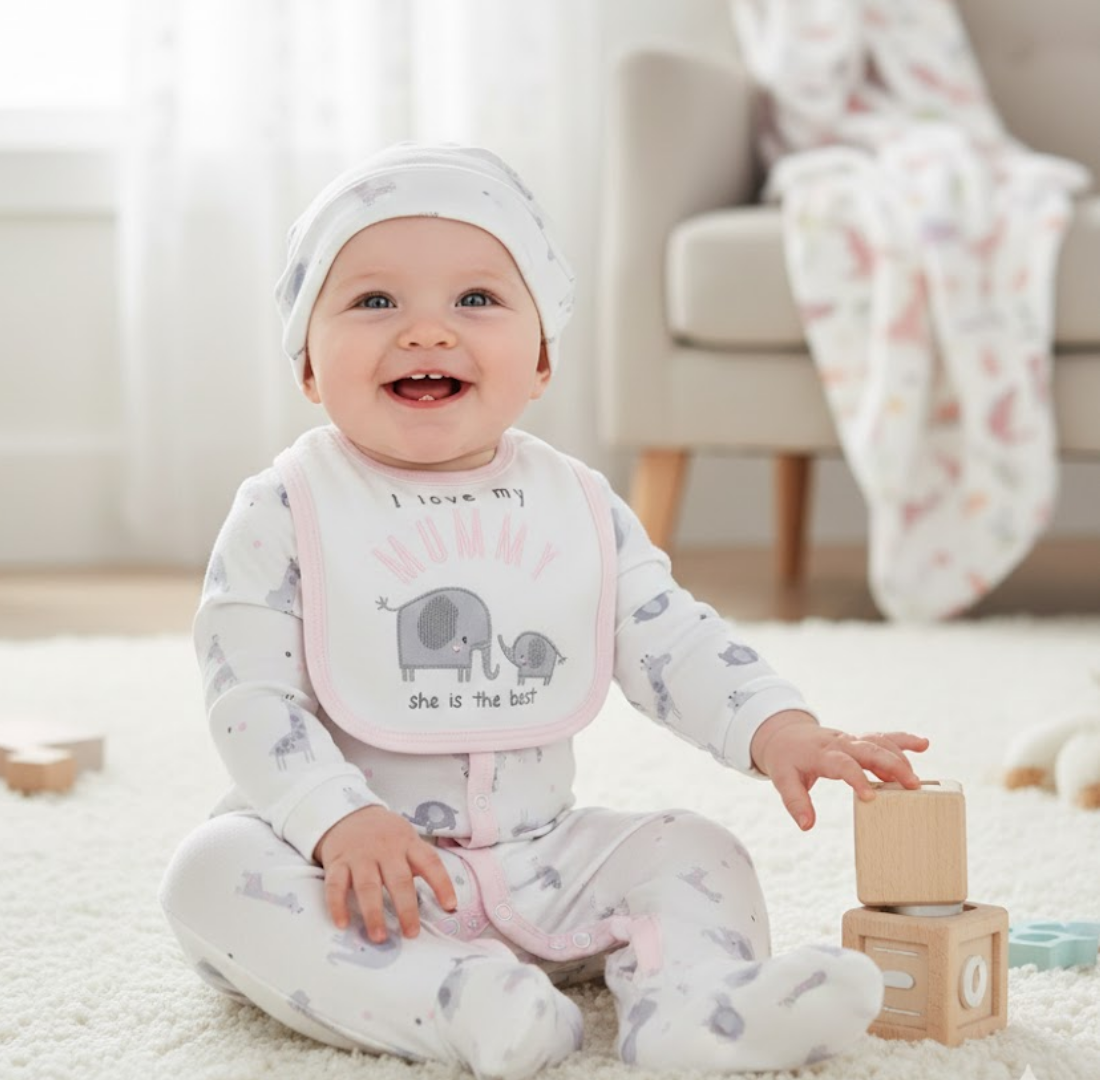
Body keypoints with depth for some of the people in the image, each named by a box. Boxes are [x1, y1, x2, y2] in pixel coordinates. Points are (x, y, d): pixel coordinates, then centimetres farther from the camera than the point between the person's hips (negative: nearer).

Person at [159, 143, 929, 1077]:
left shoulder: (578, 506, 4)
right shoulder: (287, 512, -7)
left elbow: (672, 640, 4)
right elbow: (252, 697, -12)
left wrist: (778, 729, -14)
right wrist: (340, 821, -27)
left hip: (541, 857, 4)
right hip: (348, 862, -3)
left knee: (696, 851, -8)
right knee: (215, 871, -29)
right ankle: (455, 1003, -41)